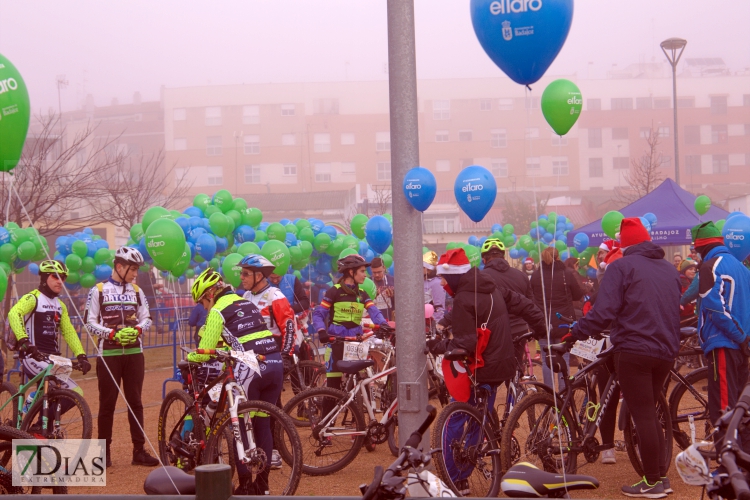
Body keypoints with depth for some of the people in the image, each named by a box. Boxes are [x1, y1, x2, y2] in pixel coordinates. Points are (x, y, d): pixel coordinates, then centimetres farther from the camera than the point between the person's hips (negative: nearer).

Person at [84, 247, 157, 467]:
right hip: (109, 354, -3)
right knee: (107, 403, 1)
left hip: (134, 353, 3)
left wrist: (137, 329, -11)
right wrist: (113, 334, -16)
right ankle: (104, 451, 8)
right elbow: (89, 321, -4)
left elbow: (146, 318, 11)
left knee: (135, 402, 3)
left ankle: (139, 450, 6)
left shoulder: (136, 291, 10)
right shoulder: (98, 291, -1)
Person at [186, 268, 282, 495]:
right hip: (276, 364, 7)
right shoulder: (248, 304, 22)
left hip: (250, 369, -7)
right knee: (263, 425, 15)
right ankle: (262, 483, 20)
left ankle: (245, 485, 7)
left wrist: (189, 358, 19)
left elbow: (204, 353, -1)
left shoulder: (218, 311, 1)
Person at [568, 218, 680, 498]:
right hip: (666, 351, 6)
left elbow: (604, 312, -16)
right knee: (649, 413, 19)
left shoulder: (621, 267, -7)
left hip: (634, 350, -6)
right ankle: (661, 474, 21)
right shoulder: (669, 270, 13)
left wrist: (575, 333, -9)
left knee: (643, 415, -1)